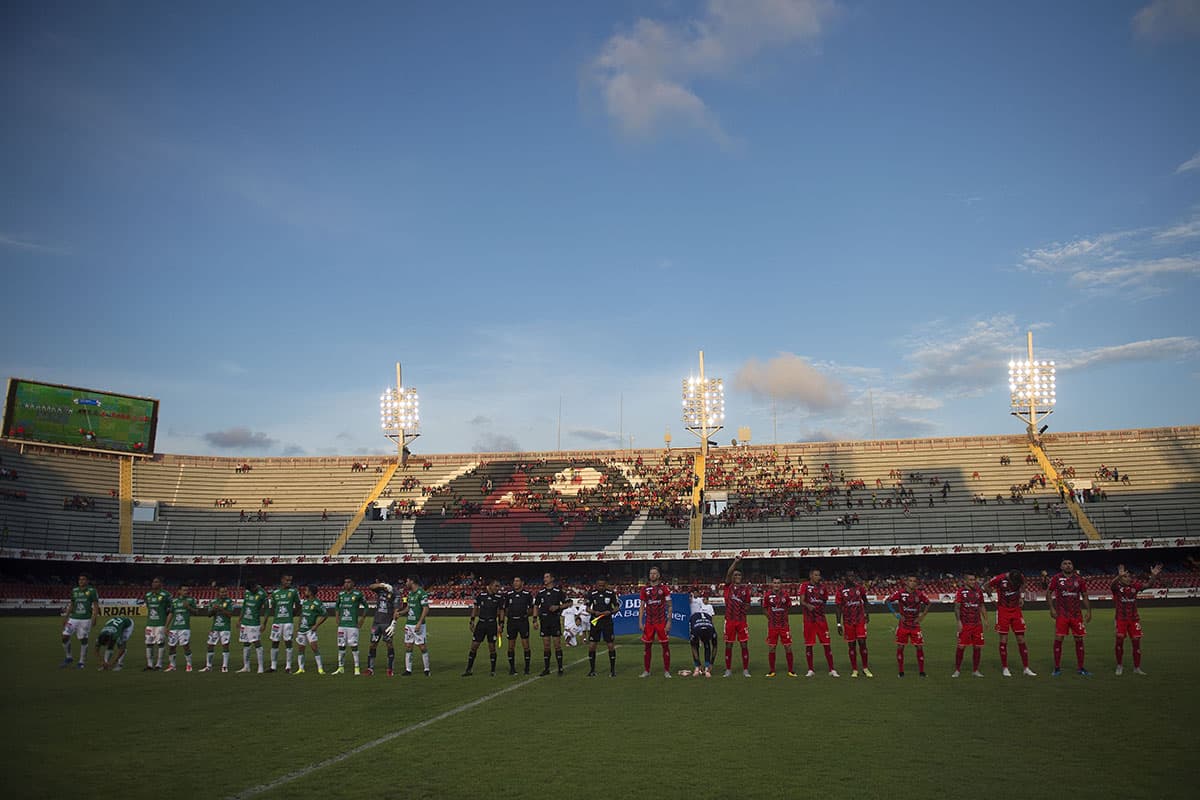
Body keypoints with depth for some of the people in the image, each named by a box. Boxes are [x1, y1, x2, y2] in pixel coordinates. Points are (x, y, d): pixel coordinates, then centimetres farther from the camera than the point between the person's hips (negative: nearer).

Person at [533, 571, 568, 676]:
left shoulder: (558, 591, 0)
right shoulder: (540, 592, 8)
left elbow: (566, 604, 5)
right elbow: (536, 606, 12)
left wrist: (558, 607, -13)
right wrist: (535, 620, 4)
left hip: (555, 620, -3)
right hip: (544, 620, 3)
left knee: (557, 645, -3)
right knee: (546, 646, 5)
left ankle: (560, 668, 4)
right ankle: (546, 668, 12)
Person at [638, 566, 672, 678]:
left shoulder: (664, 588, -2)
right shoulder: (645, 589, 7)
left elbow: (669, 606, 0)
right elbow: (642, 606, 10)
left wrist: (669, 621, -6)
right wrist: (640, 622, 4)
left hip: (661, 621, -3)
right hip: (648, 622, 3)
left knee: (665, 645, 0)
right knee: (646, 646, 4)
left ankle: (666, 671, 9)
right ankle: (646, 671, 14)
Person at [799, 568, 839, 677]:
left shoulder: (822, 587, 10)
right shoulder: (805, 585, -1)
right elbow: (801, 601, -11)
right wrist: (808, 605, -29)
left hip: (821, 619, 3)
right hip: (809, 619, -2)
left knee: (827, 645, -1)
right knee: (808, 645, 3)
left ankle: (832, 670, 5)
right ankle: (810, 670, 13)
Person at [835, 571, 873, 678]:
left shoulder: (859, 587, 1)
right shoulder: (841, 591, -4)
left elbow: (864, 600, 20)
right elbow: (838, 607, -2)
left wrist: (867, 612, 18)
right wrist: (839, 623, -5)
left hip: (860, 619, 1)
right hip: (848, 621, -1)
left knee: (862, 643, -5)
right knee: (851, 645, 4)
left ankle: (865, 668, 6)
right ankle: (854, 670, 11)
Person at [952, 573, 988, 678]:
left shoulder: (978, 591, 10)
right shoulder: (960, 591, -5)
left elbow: (982, 606, 19)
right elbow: (957, 607, -7)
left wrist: (985, 619, 13)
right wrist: (959, 622, -14)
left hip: (977, 624, 4)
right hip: (965, 625, -4)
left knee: (977, 647, 5)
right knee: (961, 647, -5)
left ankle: (975, 670, 18)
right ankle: (957, 670, 6)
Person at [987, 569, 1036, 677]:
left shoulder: (1021, 578, -11)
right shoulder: (999, 579, -20)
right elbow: (987, 586, -2)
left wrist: (1020, 597, 7)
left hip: (1016, 610, 3)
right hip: (1003, 611, -3)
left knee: (1021, 640, 3)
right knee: (1003, 641, -1)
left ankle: (1026, 668, 10)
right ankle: (1005, 668, 8)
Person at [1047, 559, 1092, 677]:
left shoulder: (1079, 579, 6)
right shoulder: (1056, 578, 0)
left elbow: (1085, 596, 12)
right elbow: (1048, 593, 3)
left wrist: (1088, 611, 4)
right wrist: (1052, 609, -5)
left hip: (1076, 614, 3)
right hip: (1061, 614, -2)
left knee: (1079, 639, 5)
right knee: (1058, 639, -5)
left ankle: (1080, 668, 16)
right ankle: (1057, 668, 4)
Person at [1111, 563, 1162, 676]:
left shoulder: (1134, 585, 2)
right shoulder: (1117, 586, -9)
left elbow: (1147, 584, -8)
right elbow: (1113, 584, -32)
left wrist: (1153, 576, -27)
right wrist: (1119, 576, -53)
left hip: (1134, 618, 3)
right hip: (1121, 618, -3)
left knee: (1137, 641, 3)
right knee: (1119, 640, -8)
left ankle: (1137, 668, 16)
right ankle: (1119, 665, 10)